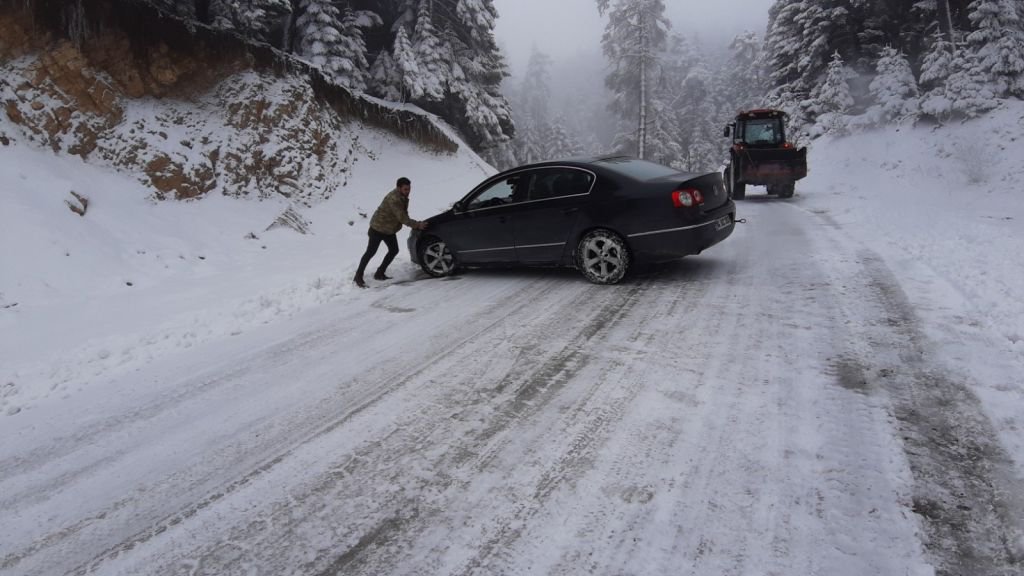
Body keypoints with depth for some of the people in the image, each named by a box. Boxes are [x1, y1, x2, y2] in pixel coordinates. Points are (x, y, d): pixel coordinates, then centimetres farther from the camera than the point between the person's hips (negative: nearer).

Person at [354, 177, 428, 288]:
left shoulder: (403, 197, 0)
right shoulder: (394, 199, -30)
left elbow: (404, 216, 8)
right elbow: (402, 218, -32)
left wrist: (416, 223, -4)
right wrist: (417, 225, -27)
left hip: (389, 229, 9)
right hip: (378, 228, -9)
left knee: (394, 250, 9)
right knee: (370, 252, -3)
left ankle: (379, 274, 20)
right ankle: (358, 277, 8)